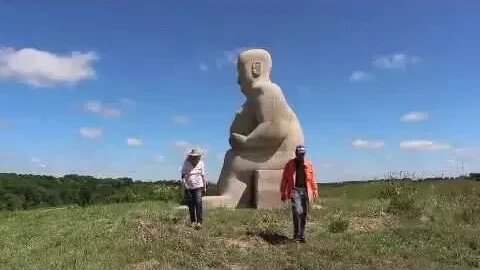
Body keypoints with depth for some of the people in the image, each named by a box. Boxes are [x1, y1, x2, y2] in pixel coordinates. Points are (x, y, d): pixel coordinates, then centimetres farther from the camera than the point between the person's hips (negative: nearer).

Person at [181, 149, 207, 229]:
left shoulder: (200, 163, 3)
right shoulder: (186, 163, -1)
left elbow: (203, 175, 10)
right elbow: (183, 174, 3)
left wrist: (205, 186, 12)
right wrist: (184, 184, -8)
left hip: (198, 186, 0)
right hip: (188, 187, 1)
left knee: (198, 203, -13)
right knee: (191, 205, 5)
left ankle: (199, 222, -15)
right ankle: (193, 221, 17)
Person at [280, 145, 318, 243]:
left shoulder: (309, 164, 9)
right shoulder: (290, 164, 3)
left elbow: (312, 178, 10)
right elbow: (284, 179, 5)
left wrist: (315, 190, 3)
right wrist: (283, 193, 4)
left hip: (305, 191, 3)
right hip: (295, 190, -3)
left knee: (304, 214, 5)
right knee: (297, 211, -17)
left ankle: (301, 235, 15)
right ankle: (296, 234, -5)